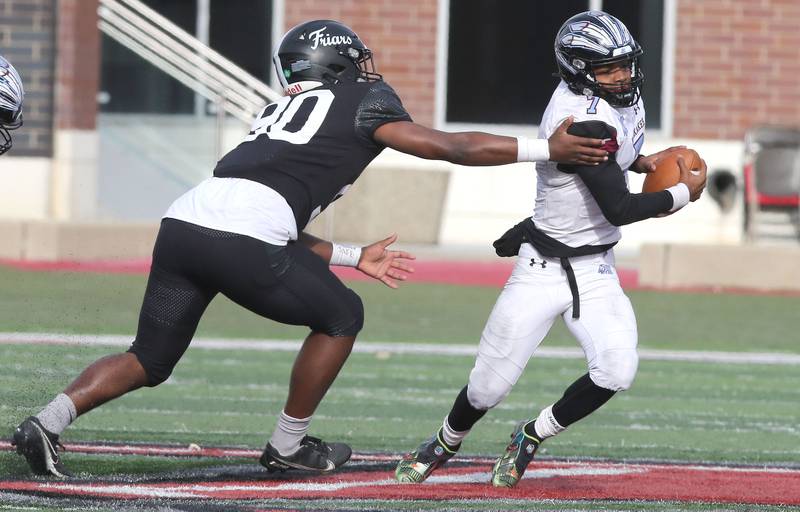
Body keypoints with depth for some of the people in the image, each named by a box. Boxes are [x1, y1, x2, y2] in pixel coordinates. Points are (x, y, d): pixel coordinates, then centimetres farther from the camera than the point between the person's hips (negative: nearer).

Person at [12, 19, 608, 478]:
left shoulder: (280, 112, 34)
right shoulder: (363, 100, 15)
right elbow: (450, 147, 8)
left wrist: (354, 256, 39)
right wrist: (547, 149, 11)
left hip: (184, 221, 7)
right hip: (244, 241, -7)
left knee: (150, 360, 18)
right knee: (341, 315, 17)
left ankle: (48, 423, -2)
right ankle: (288, 446, 23)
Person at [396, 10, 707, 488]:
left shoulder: (618, 99, 0)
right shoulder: (586, 120, -26)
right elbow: (619, 209, -27)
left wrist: (640, 161, 7)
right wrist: (684, 193, -15)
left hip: (597, 270, 7)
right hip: (544, 270, -7)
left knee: (616, 369, -15)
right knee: (491, 384, 0)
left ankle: (532, 436, 9)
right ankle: (446, 444, 33)